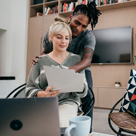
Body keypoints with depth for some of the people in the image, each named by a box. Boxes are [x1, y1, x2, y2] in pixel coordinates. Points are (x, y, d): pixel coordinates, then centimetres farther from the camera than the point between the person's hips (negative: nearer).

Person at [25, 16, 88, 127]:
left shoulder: (76, 59, 9)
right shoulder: (41, 61, 9)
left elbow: (83, 91, 7)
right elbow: (30, 90, 5)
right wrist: (43, 94, -16)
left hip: (68, 102, 0)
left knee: (61, 122, -33)